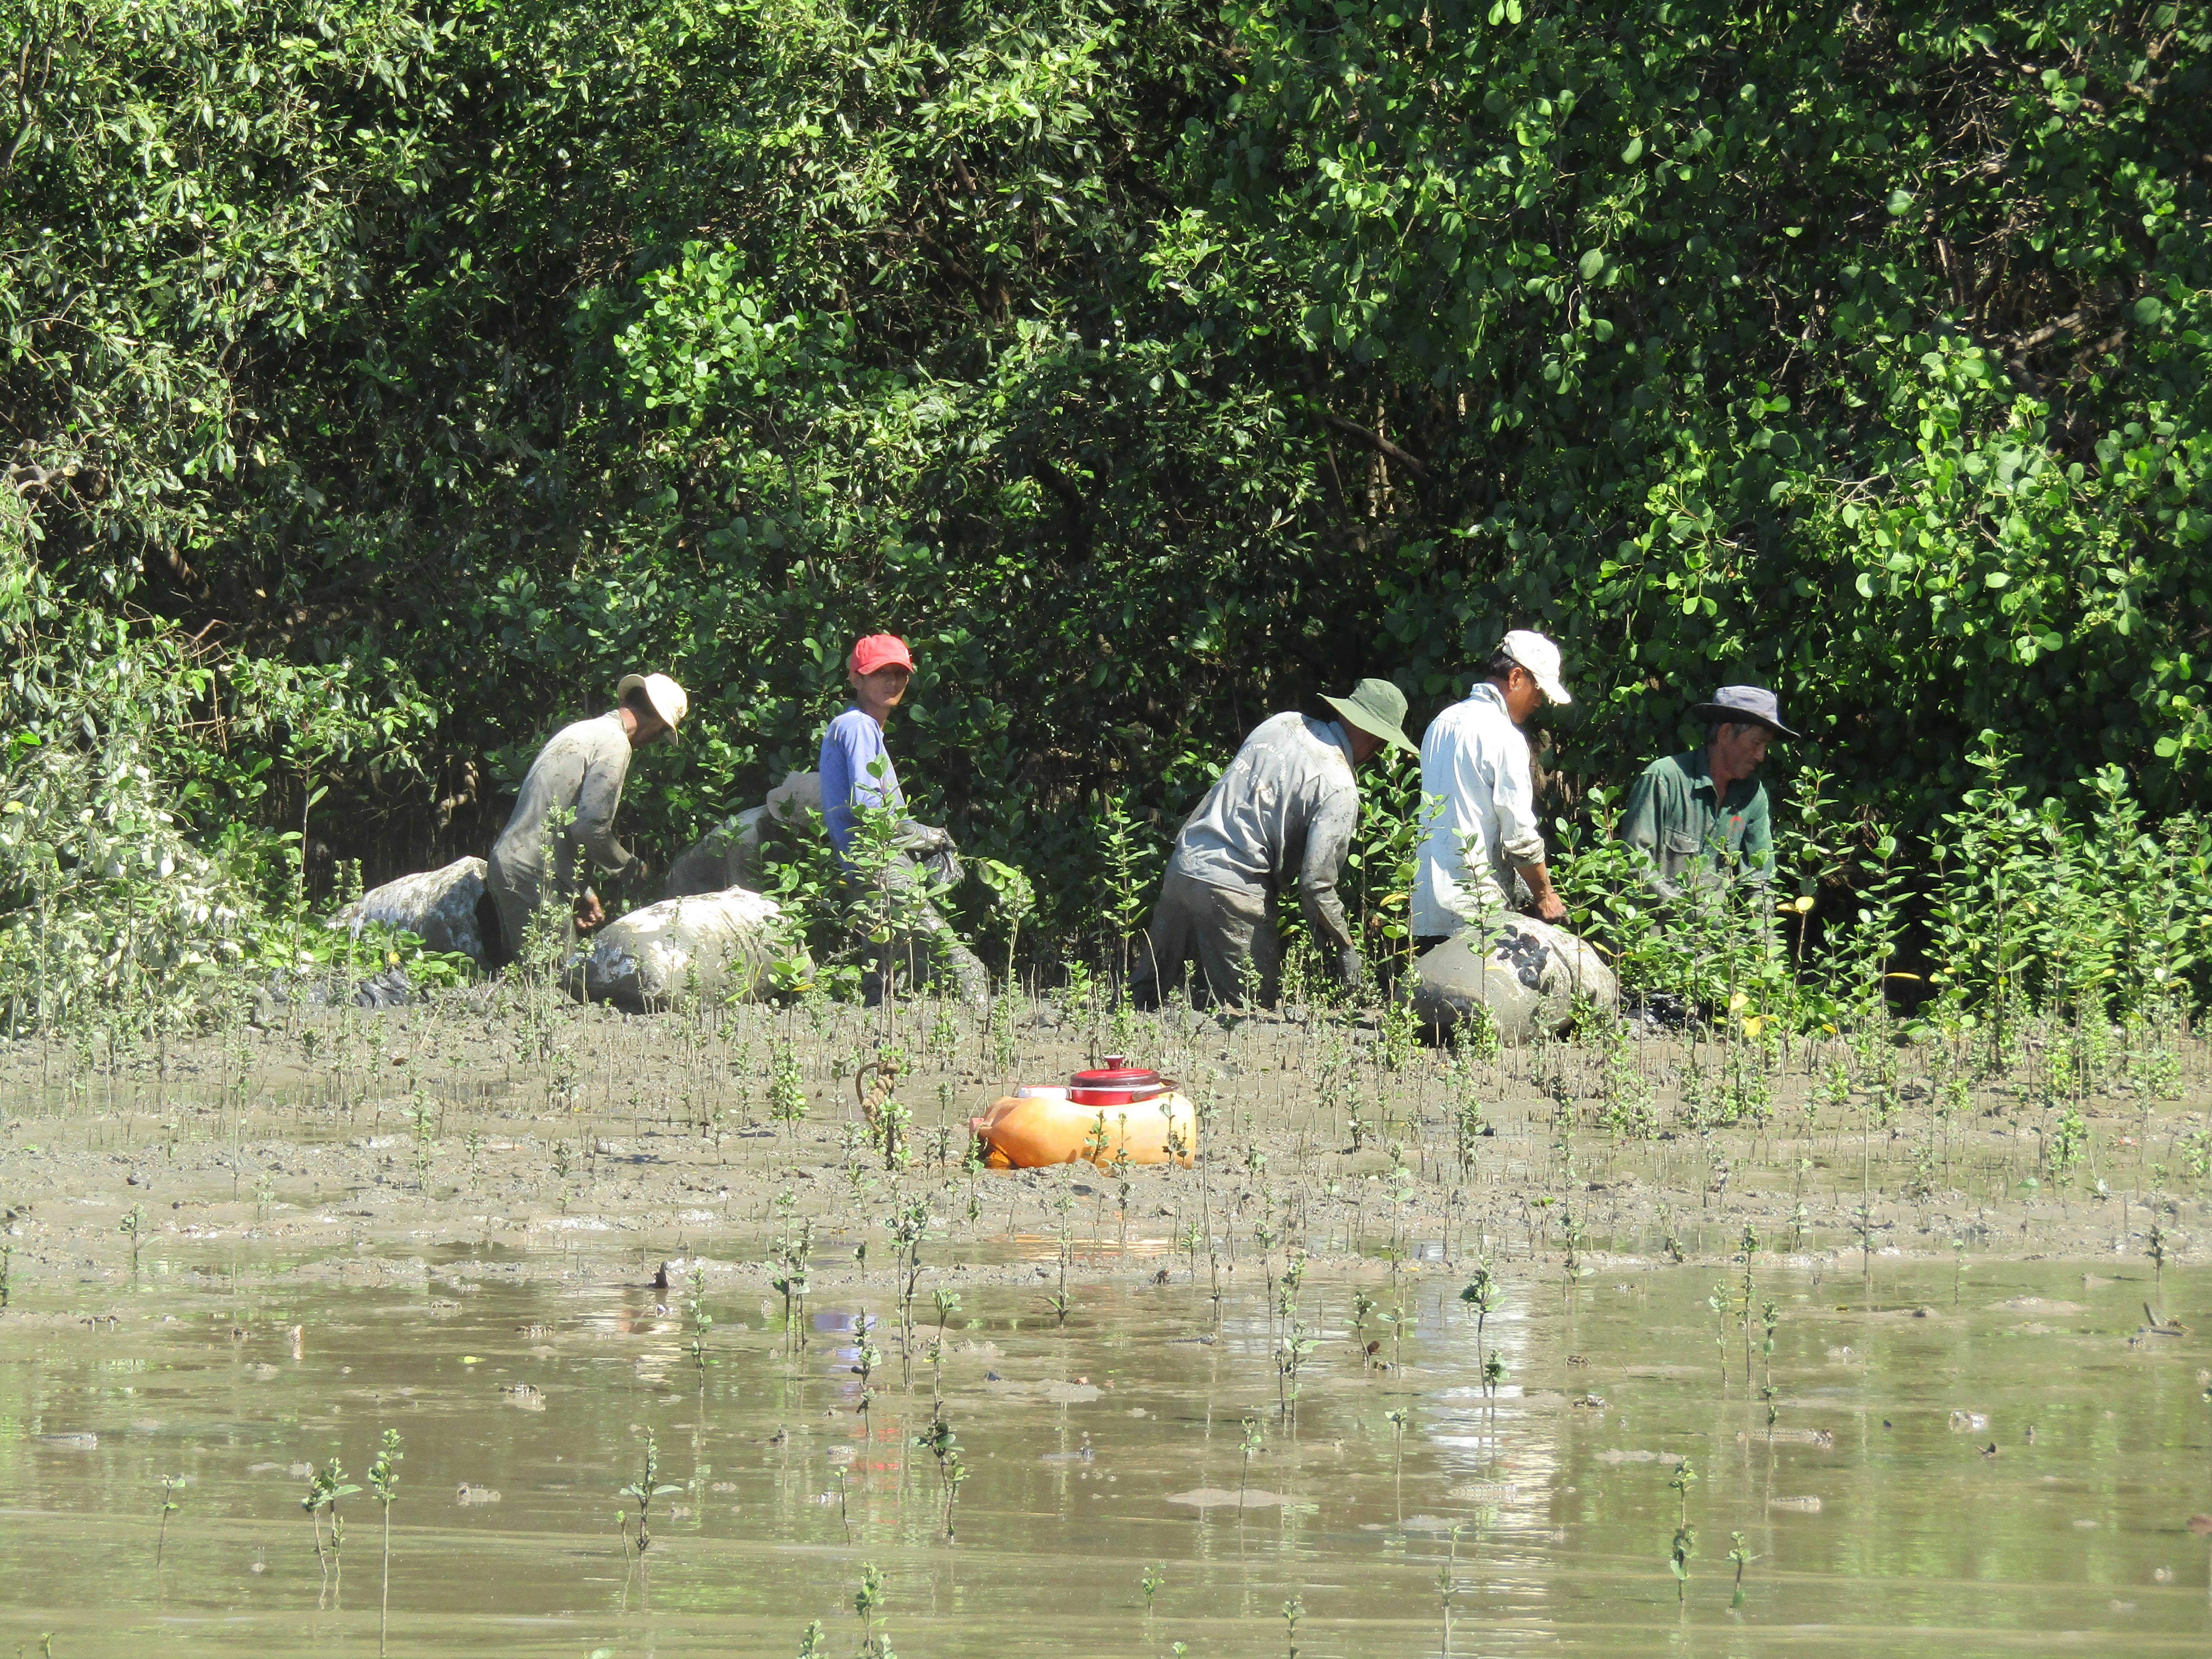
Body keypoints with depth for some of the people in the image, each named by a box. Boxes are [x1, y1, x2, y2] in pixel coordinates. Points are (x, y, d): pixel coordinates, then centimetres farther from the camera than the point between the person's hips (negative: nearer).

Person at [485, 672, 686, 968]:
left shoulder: (580, 732, 21)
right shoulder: (614, 743, -10)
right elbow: (591, 827, -17)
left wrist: (580, 891, 23)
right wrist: (631, 866, 1)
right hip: (534, 877, -10)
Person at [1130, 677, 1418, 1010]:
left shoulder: (1284, 722, 8)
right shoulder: (1339, 789, -12)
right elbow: (1317, 883, -15)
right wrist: (1345, 949, -1)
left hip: (1184, 862, 7)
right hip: (1233, 890, -7)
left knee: (1148, 994, 17)